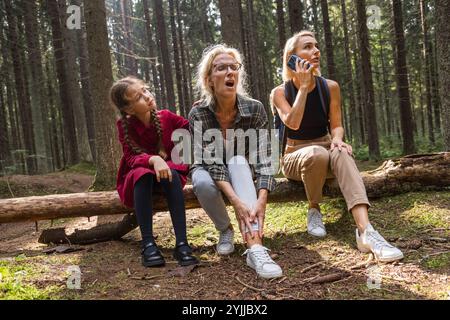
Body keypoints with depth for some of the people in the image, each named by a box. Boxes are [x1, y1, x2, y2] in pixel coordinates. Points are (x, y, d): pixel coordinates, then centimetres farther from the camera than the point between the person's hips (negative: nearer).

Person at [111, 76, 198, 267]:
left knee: (172, 174, -34)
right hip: (138, 180, -1)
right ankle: (148, 244, -40)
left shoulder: (165, 117, -7)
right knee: (142, 173, -36)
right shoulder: (125, 125, -13)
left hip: (168, 172, 1)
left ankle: (182, 243, -41)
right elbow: (131, 158, -23)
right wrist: (153, 160, -43)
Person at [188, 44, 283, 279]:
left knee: (238, 160, -34)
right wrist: (236, 202, -44)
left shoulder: (254, 109, -19)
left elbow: (264, 159, -26)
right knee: (202, 182, -36)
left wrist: (261, 200, -43)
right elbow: (211, 161, -30)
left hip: (242, 173, 1)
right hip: (209, 173, -1)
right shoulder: (198, 114, -22)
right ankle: (225, 230, -6)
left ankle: (254, 246, -47)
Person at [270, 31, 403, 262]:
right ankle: (314, 209, -11)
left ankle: (365, 231, -50)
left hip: (324, 150, 2)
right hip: (295, 156, -2)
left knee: (341, 153, -35)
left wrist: (337, 139, -21)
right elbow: (293, 123, -22)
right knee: (317, 153, -39)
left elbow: (336, 125, 2)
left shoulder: (330, 87, 2)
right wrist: (304, 86, -19)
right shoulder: (280, 92, -5)